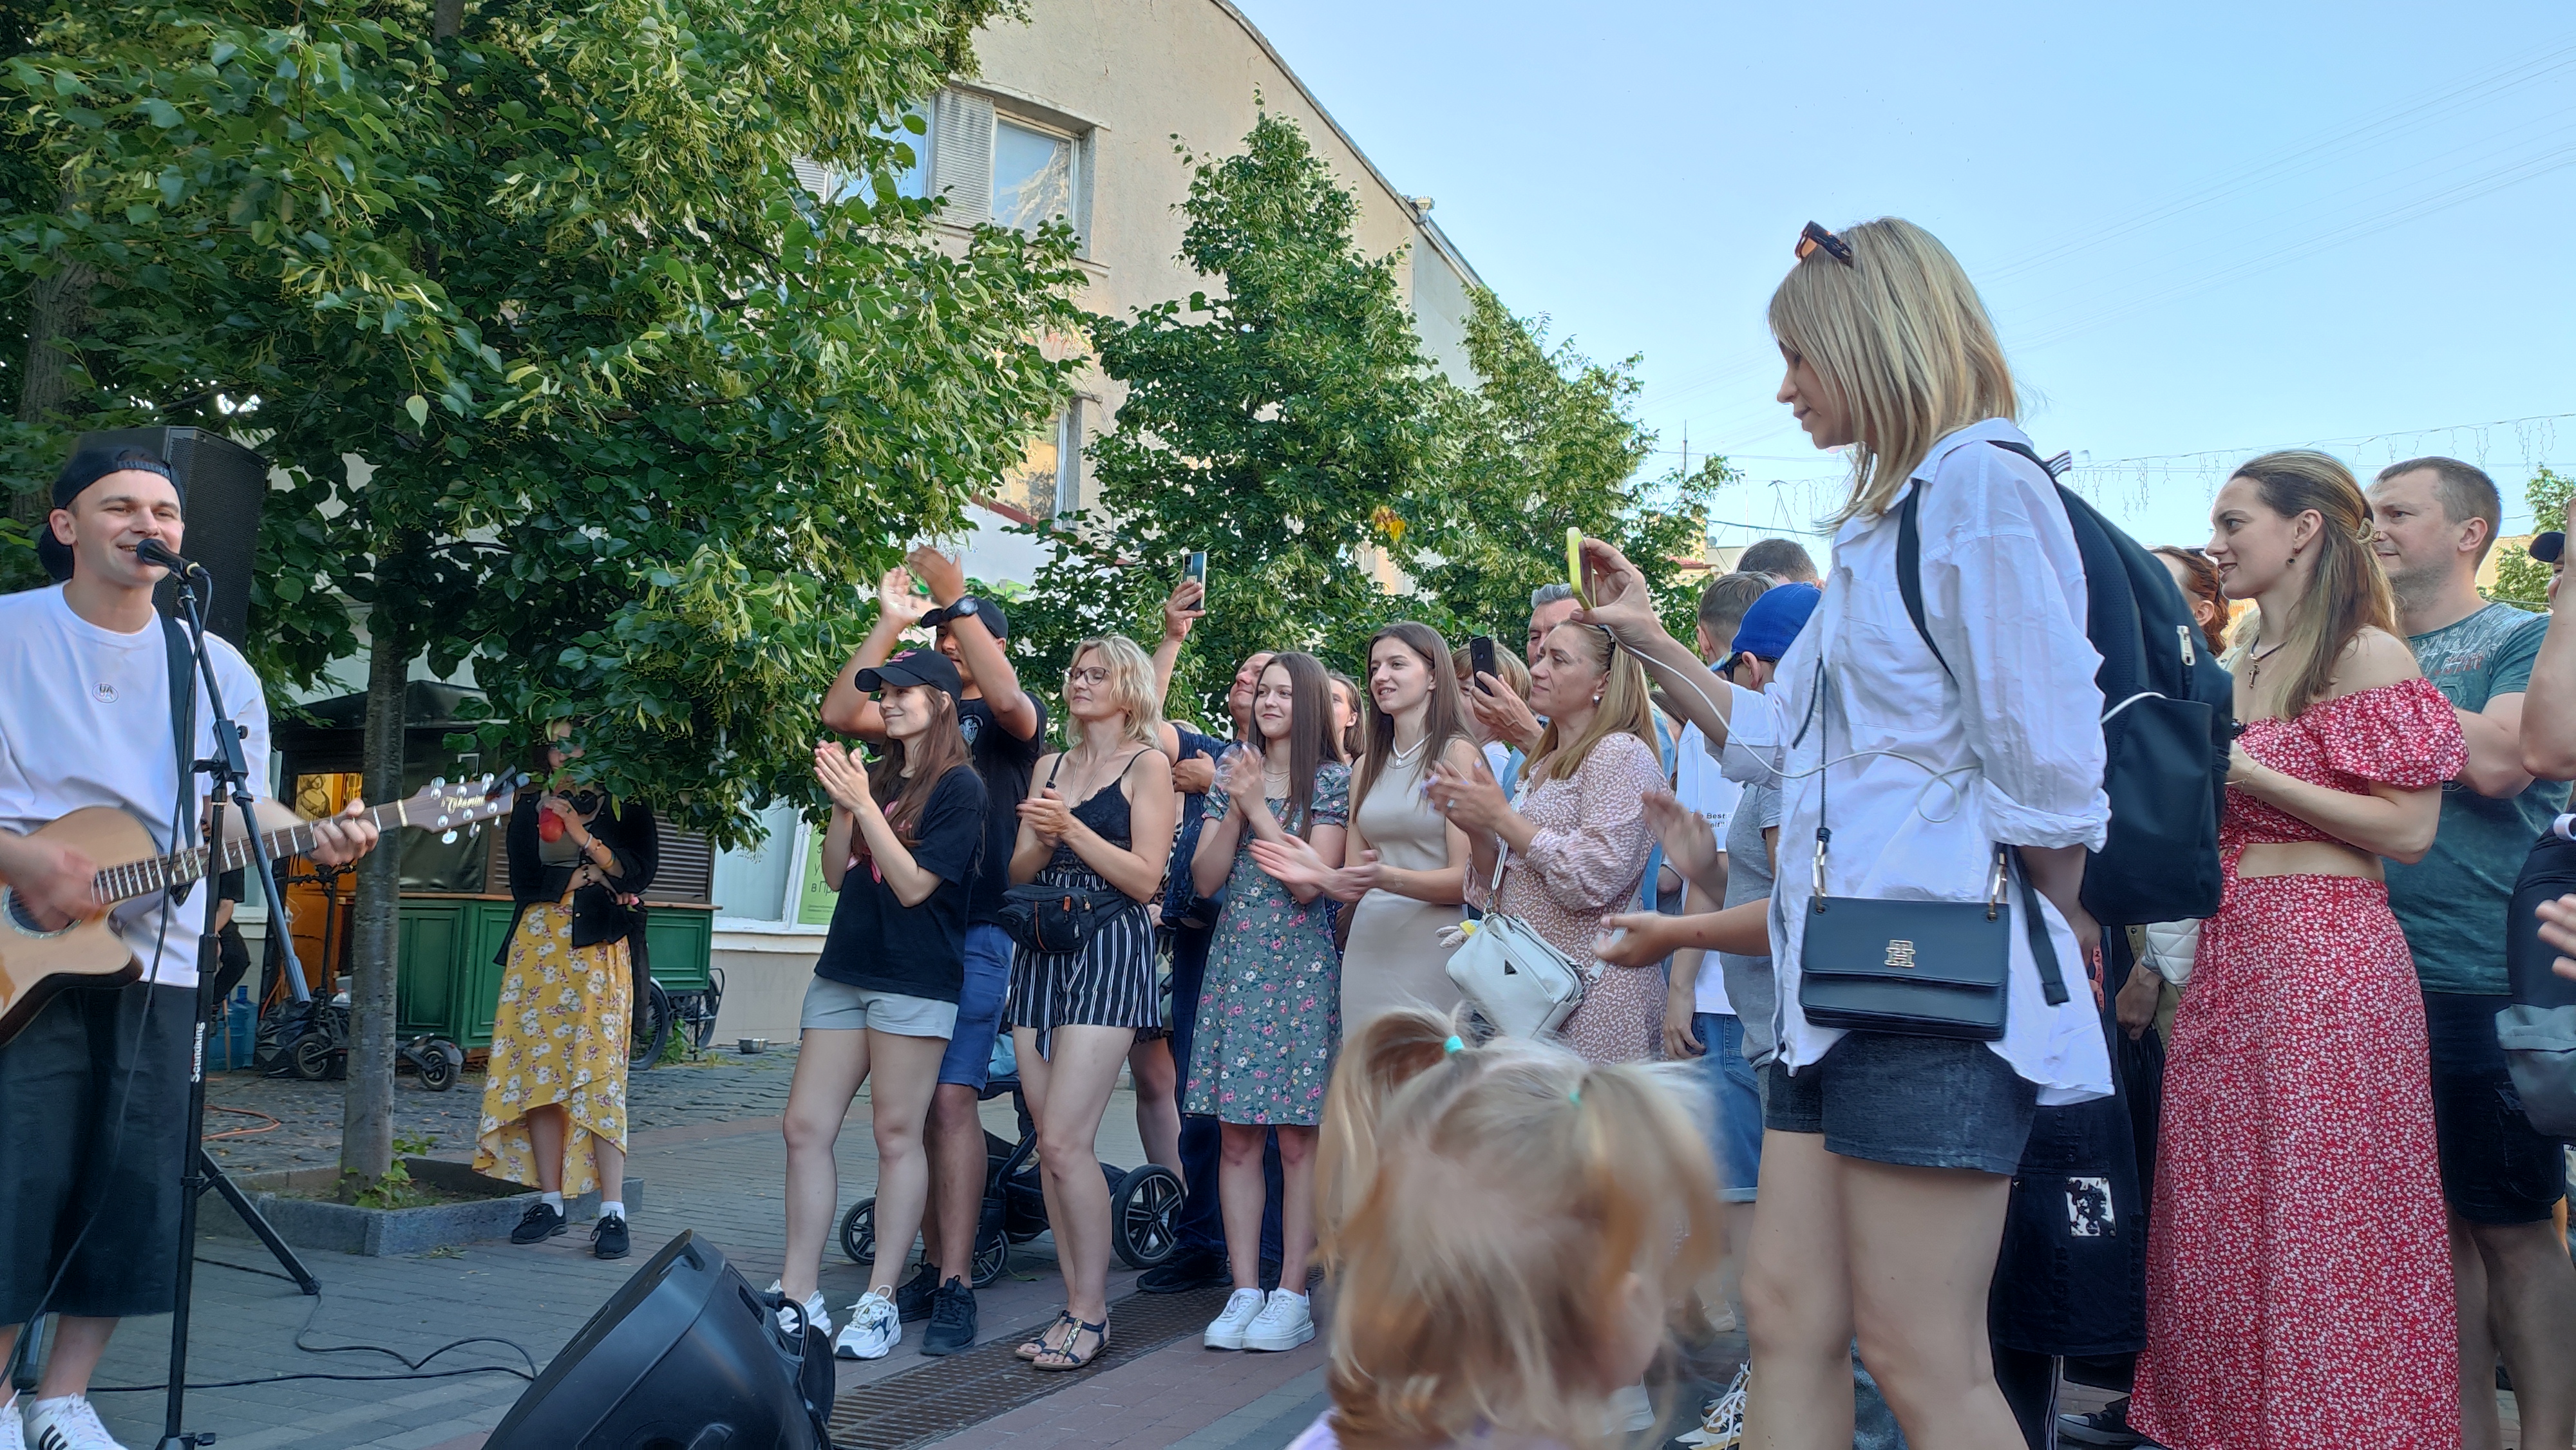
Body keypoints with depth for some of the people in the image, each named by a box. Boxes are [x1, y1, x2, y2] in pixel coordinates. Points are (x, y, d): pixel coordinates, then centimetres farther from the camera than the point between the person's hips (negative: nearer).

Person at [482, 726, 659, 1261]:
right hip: (537, 949, 4)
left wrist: (584, 839, -14)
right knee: (538, 1069, -1)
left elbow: (639, 871, -6)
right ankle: (549, 1201, 7)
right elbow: (524, 884, 5)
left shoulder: (622, 805, 6)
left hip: (598, 952, -3)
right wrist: (587, 878, -3)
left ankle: (613, 1211, -11)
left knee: (598, 1072, -10)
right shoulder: (529, 806, 15)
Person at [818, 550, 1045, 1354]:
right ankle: (932, 1267, 13)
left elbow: (1010, 701, -19)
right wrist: (891, 622, -1)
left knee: (951, 1099, -14)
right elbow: (840, 712, 2)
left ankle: (956, 1287, -13)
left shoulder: (1013, 718, 5)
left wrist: (958, 597, -18)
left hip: (973, 933, -5)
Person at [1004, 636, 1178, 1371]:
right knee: (1053, 1145, 4)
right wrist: (1041, 838, -5)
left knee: (1065, 1142, -13)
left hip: (1110, 950, -6)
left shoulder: (1148, 765, 2)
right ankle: (1077, 1306, 12)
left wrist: (1072, 828, -13)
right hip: (1041, 951, 6)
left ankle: (1091, 1312, -1)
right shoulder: (1051, 766, 18)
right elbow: (1018, 874, 15)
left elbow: (1146, 877, -7)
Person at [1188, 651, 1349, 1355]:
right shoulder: (1234, 773, 13)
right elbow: (1205, 879, 5)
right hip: (1234, 961, 4)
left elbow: (1310, 881, -11)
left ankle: (1292, 1296, 4)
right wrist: (1235, 812, -7)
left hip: (1301, 968, -4)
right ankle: (1244, 1290, 9)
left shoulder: (1332, 781, 0)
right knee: (1237, 1136, 3)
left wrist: (1259, 808, -10)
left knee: (1298, 1137, -2)